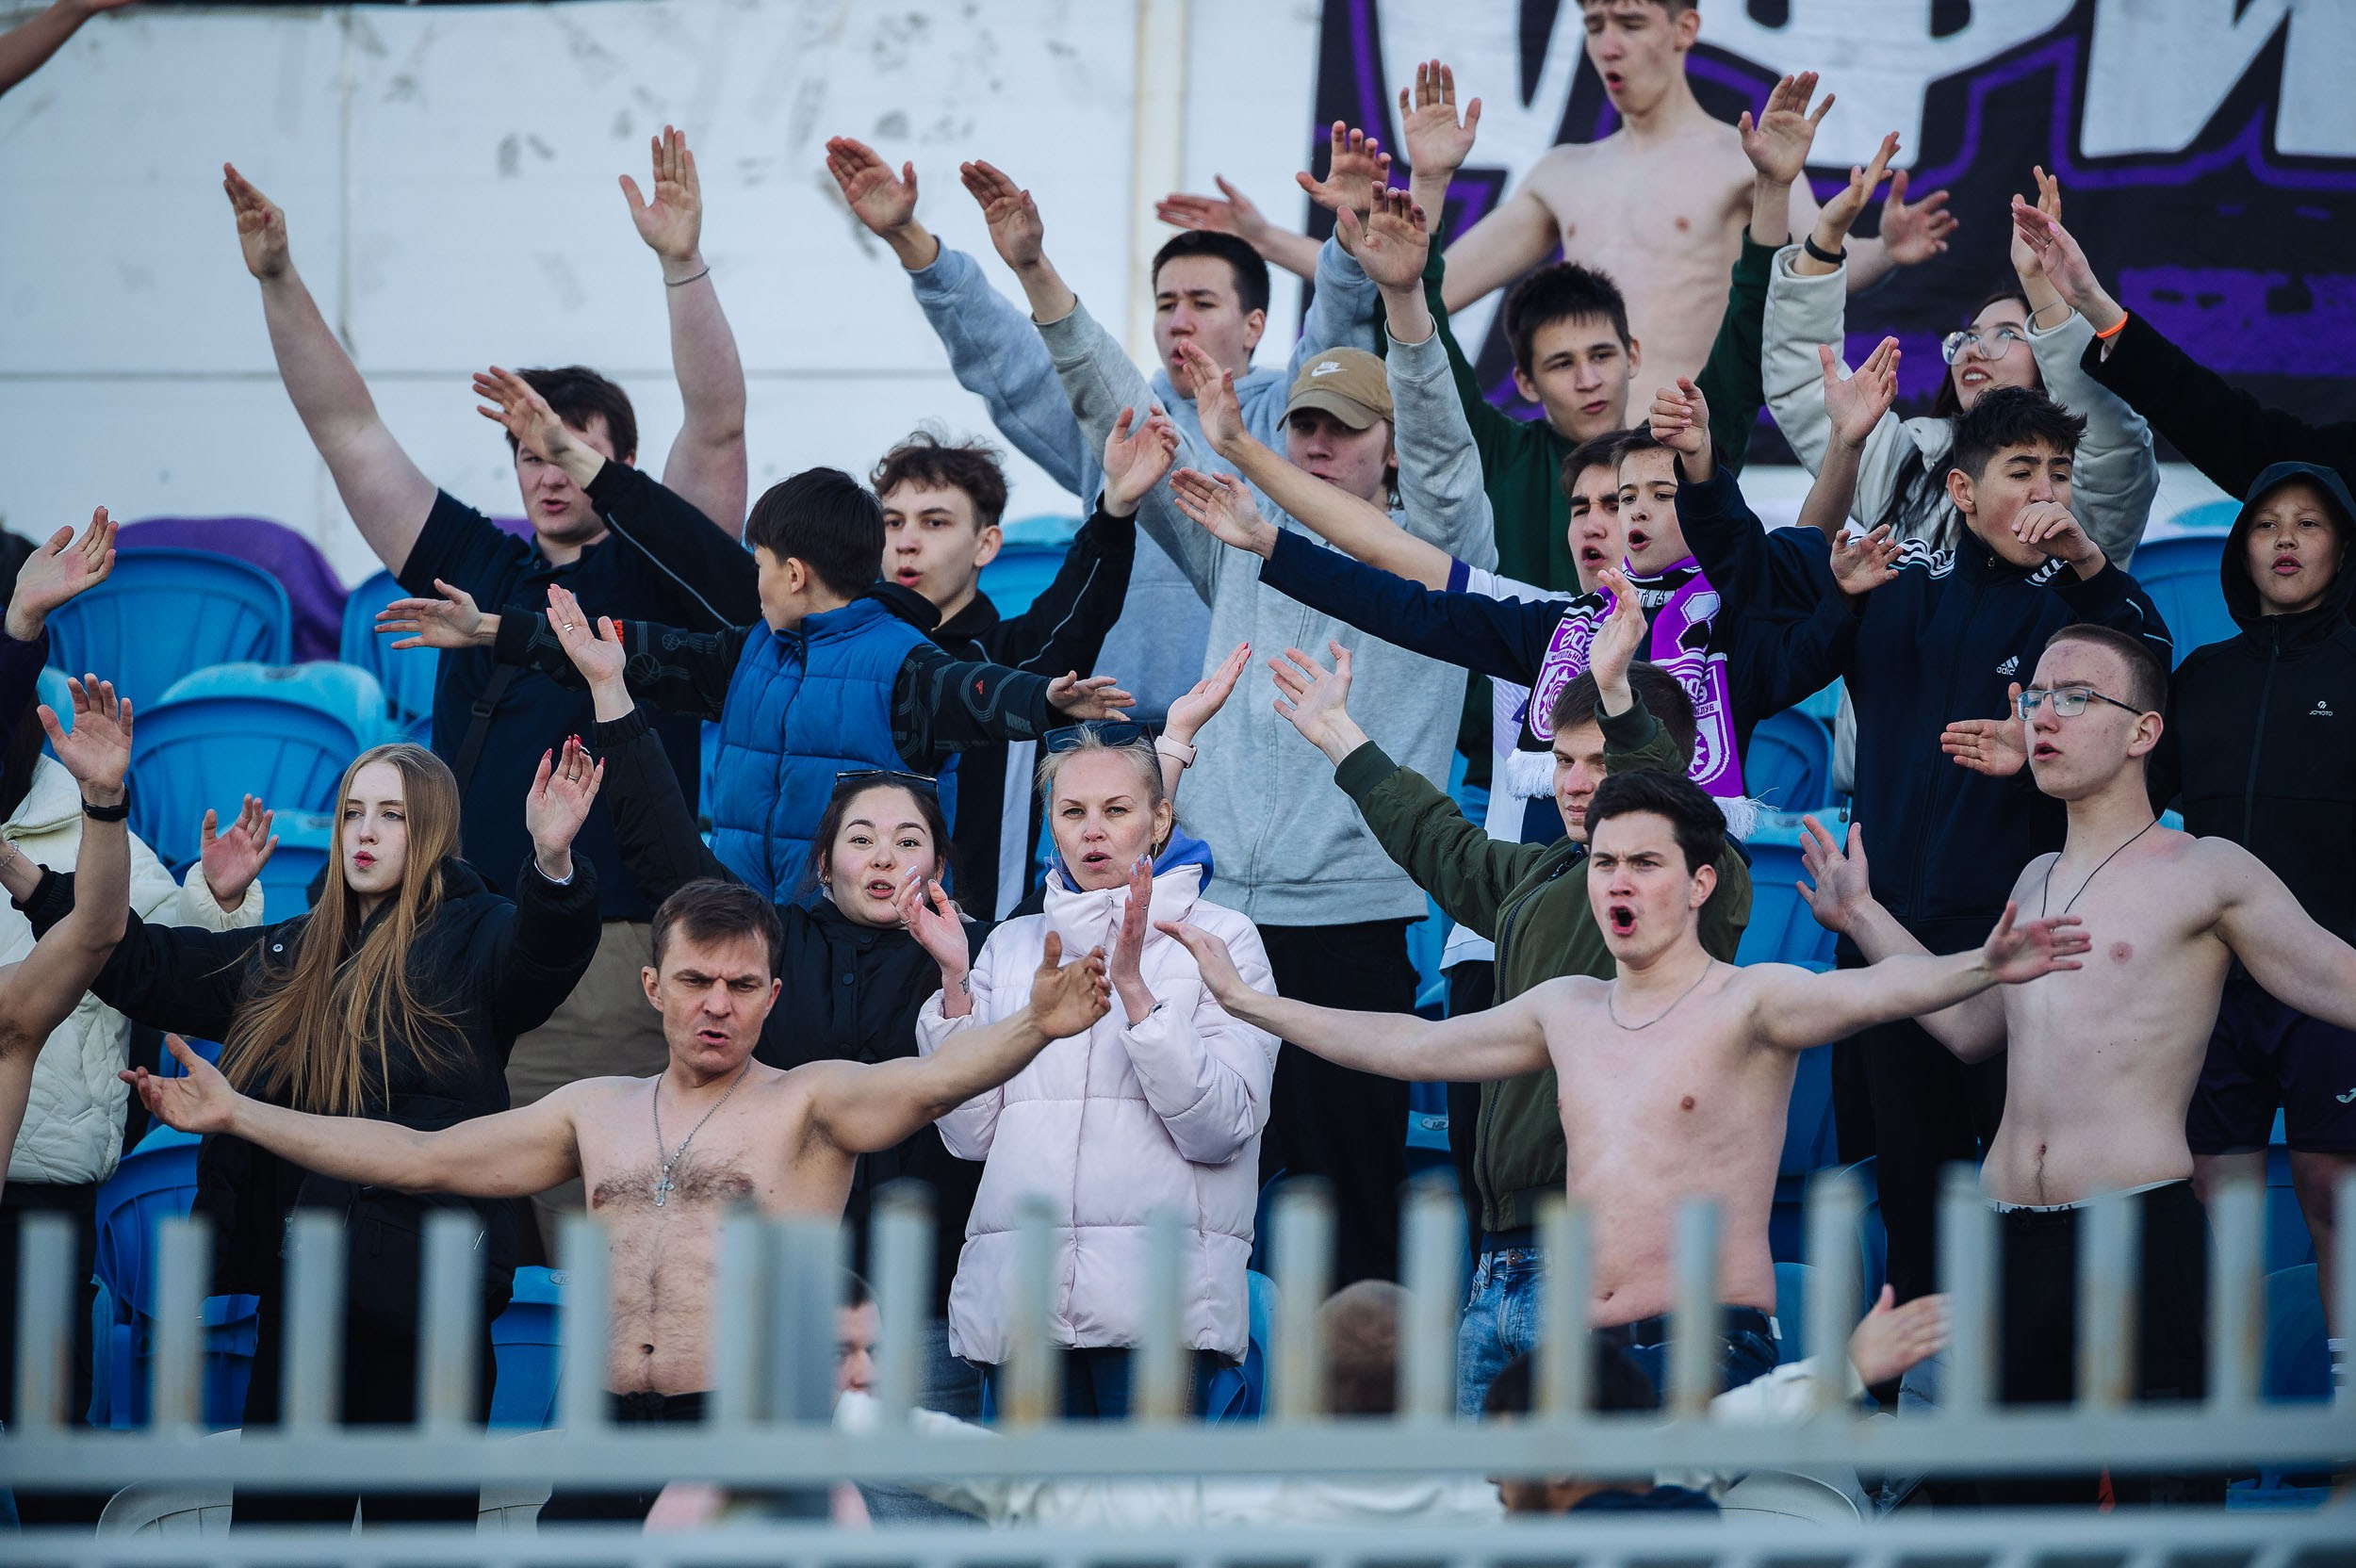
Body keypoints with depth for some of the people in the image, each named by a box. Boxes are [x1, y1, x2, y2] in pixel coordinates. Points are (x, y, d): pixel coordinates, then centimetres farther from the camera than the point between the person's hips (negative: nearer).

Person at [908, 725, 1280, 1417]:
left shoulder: (1219, 937, 6)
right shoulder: (1011, 945, 18)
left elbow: (1220, 1130, -7)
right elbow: (970, 1135, 9)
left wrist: (1133, 987, -14)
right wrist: (955, 983, 0)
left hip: (1160, 1297, -3)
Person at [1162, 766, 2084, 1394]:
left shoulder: (1749, 1001, -3)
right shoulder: (1567, 1011, 16)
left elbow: (1869, 994, -21)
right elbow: (1412, 1047, 26)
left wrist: (1980, 969, -42)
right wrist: (1245, 999, 28)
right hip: (1585, 1358, 6)